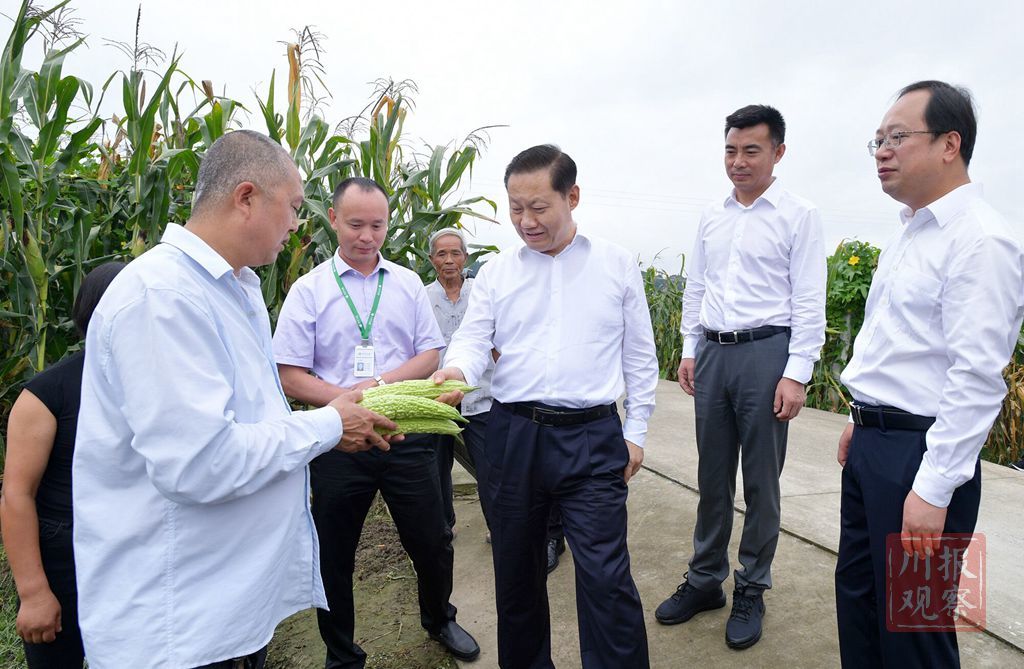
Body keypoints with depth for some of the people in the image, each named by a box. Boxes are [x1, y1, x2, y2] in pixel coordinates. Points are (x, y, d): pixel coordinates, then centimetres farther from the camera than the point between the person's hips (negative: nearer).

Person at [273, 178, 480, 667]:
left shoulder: (408, 283, 7)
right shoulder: (309, 290, -2)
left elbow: (431, 355, 4)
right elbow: (290, 377, -6)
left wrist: (385, 381, -12)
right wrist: (348, 399, -20)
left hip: (407, 435, 2)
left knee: (432, 544, 14)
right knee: (333, 558, 12)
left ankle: (439, 620, 44)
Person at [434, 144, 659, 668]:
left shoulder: (617, 265, 4)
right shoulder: (496, 273, 7)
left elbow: (640, 355, 7)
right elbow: (473, 340, 1)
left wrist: (635, 431, 5)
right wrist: (456, 370, -23)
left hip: (592, 438, -2)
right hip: (511, 434, 3)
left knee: (606, 577, -6)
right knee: (515, 570, 16)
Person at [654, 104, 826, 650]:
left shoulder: (798, 216, -4)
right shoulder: (711, 217, 11)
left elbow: (809, 302, -8)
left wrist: (796, 375, -13)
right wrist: (689, 350, 10)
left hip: (765, 353, -4)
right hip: (712, 353, 5)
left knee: (760, 482, 6)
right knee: (712, 477, 13)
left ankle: (751, 590, 24)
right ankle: (705, 580, 29)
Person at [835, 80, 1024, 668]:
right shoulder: (910, 232, 13)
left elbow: (977, 377, -22)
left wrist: (934, 489, -23)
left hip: (921, 452, -9)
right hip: (871, 443, 9)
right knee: (858, 597, 20)